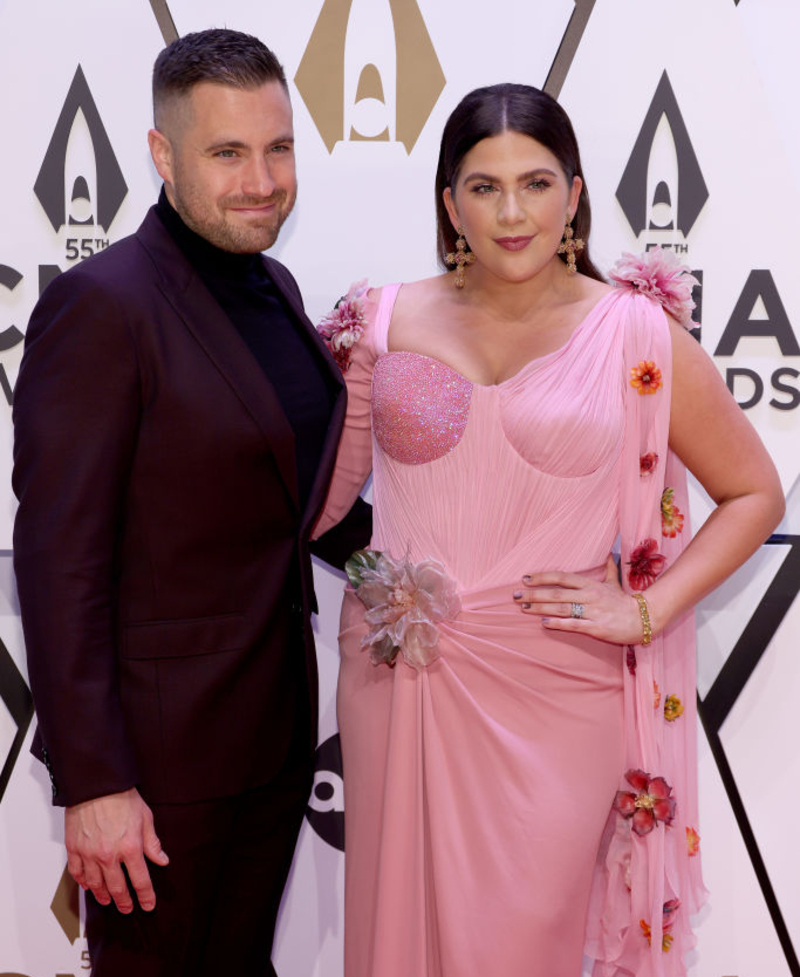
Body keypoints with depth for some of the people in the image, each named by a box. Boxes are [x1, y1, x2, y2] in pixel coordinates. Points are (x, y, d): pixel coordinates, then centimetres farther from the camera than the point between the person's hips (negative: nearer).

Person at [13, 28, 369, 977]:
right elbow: (58, 559, -19)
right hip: (158, 742, -7)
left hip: (278, 721, 7)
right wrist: (91, 783, -20)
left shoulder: (274, 287, 7)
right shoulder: (101, 305, -17)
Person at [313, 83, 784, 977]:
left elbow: (753, 494, 6)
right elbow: (325, 492, 10)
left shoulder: (637, 334, -3)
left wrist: (648, 610, -3)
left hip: (554, 693, -2)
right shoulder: (387, 322, 3)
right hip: (399, 681, 2)